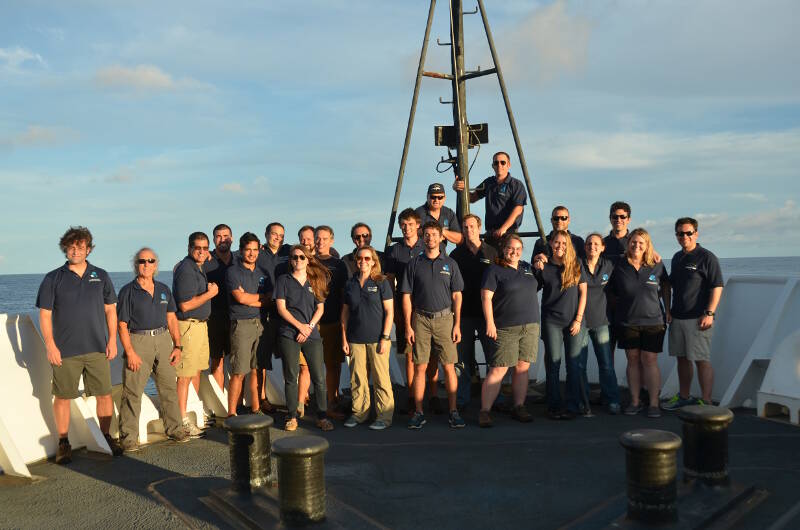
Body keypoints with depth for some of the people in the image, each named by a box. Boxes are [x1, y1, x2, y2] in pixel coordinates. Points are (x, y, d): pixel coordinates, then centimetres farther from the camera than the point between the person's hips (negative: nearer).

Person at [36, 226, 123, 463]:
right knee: (62, 397, 5)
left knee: (104, 395, 5)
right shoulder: (53, 279, 2)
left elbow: (110, 310, 11)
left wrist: (112, 340, 4)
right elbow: (45, 314, 0)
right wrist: (50, 345, -8)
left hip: (97, 349, 2)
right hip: (64, 351, -2)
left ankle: (106, 437, 21)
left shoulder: (101, 276, 8)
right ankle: (63, 443, 20)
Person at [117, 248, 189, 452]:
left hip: (163, 340, 5)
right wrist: (130, 352, -13)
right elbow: (122, 324, -6)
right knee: (132, 391, -3)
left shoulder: (163, 289, 12)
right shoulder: (128, 291, -2)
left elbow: (172, 318, 14)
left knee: (169, 387, 9)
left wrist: (177, 345, 6)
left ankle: (174, 428, 22)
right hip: (138, 341, -4)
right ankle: (128, 437, 7)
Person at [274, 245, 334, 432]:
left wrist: (309, 327, -7)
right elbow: (281, 308, -2)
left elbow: (320, 309, 8)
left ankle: (322, 417, 7)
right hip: (288, 335, -2)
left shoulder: (315, 282, 12)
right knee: (291, 378, 2)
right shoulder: (283, 280, 5)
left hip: (312, 335, 2)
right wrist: (300, 326, -10)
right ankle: (292, 417, 12)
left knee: (319, 378, -2)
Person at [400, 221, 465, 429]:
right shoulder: (414, 264, 6)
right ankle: (418, 413, 9)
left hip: (444, 319, 0)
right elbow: (407, 297, 5)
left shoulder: (450, 263, 8)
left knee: (449, 366, -1)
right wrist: (408, 326, -1)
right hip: (420, 320, 0)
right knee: (420, 367, 1)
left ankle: (453, 411, 8)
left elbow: (457, 296, 7)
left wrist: (457, 325, 0)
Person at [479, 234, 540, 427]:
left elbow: (537, 287, 32)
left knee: (523, 367, 7)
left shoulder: (528, 268, 17)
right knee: (498, 370, -8)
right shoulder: (494, 271, -2)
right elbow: (486, 298, -9)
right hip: (505, 329, -6)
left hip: (530, 326, 6)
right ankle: (484, 411, -2)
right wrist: (490, 324, -15)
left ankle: (519, 407, 18)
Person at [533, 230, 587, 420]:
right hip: (551, 321, 0)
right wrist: (538, 269, -6)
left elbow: (583, 292, 4)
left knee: (574, 364, 2)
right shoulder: (544, 266, 4)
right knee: (553, 363, 1)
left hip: (574, 321, 0)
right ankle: (554, 406, 9)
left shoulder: (576, 264, 5)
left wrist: (578, 319, -3)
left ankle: (573, 406, 11)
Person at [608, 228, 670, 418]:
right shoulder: (620, 266, 1)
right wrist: (614, 313, 5)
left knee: (649, 360, -3)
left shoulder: (657, 265, 1)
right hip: (627, 322, 1)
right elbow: (611, 291, 9)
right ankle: (635, 401, 15)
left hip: (652, 321, -1)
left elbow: (665, 287, 14)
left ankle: (654, 403, 6)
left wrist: (668, 310, 13)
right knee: (633, 360, 6)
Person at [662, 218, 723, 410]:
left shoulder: (707, 257, -7)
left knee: (702, 360, -4)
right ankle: (684, 397, 25)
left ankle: (706, 402, 2)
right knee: (682, 358, 14)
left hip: (697, 319, -7)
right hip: (677, 318, 7)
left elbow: (717, 287, -12)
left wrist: (709, 313, -18)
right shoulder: (677, 258, 15)